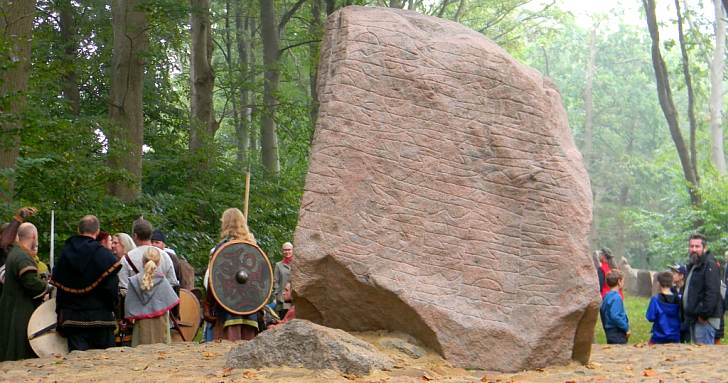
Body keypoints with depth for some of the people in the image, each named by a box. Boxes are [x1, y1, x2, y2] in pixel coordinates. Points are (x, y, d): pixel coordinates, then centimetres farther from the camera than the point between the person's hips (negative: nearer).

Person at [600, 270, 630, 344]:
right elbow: (615, 316, -25)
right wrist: (626, 328, -16)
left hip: (609, 332, 10)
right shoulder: (616, 298, -17)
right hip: (618, 333, -10)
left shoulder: (607, 296, 11)